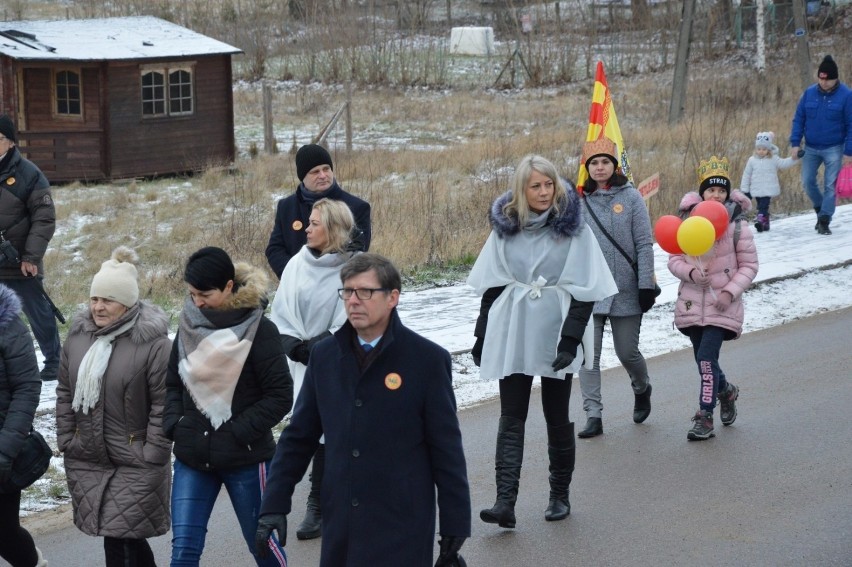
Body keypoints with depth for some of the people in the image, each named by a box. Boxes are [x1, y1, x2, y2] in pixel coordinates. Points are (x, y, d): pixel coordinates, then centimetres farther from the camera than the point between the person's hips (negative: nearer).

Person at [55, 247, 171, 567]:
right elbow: (65, 392, 12)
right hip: (85, 459, 6)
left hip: (134, 462, -6)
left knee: (120, 541, -6)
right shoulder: (78, 335, 3)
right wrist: (65, 439, 9)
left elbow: (164, 405, -13)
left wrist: (152, 454, -14)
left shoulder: (154, 343, -15)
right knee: (128, 538, 13)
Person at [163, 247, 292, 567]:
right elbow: (173, 382, 15)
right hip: (192, 457, 4)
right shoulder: (189, 325, 3)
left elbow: (280, 395, -12)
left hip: (245, 459, -4)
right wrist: (174, 423, -1)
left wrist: (240, 432, -17)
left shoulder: (258, 330, -12)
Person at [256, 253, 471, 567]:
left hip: (403, 530, -4)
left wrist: (455, 525, -3)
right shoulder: (324, 355, 6)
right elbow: (298, 436, 11)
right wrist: (274, 505, 6)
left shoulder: (427, 359, -6)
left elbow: (447, 450, -4)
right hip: (340, 526, 4)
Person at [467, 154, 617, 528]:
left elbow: (585, 290, -7)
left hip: (555, 337, -2)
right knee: (511, 418, -4)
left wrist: (570, 339, -15)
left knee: (557, 417, 8)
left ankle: (559, 495, 21)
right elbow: (491, 285, 10)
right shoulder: (505, 228, 4)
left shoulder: (573, 228, -4)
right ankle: (505, 502, -10)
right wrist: (481, 335, 7)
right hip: (512, 336, 2)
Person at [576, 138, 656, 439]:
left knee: (627, 352, 6)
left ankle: (642, 389, 38)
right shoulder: (580, 200, 3)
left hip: (625, 290, -2)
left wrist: (646, 285, -8)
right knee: (588, 354, -4)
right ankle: (593, 416, 0)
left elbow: (644, 244, -3)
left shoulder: (631, 197, -2)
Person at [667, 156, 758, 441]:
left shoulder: (737, 226, -8)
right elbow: (674, 259, 3)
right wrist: (690, 272, -17)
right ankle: (725, 391, 45)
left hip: (722, 304, -4)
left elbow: (749, 266, -2)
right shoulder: (688, 221, -2)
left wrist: (730, 291, -15)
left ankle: (705, 417, -4)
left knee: (707, 359, -13)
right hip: (692, 302, 4)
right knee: (703, 360, 15)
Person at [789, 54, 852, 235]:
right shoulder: (809, 93, -1)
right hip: (811, 148, 3)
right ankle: (820, 209, 27)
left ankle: (824, 221, 2)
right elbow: (798, 119, 4)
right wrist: (795, 143, -4)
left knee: (830, 185, -3)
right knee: (807, 182, 4)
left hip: (834, 149, -3)